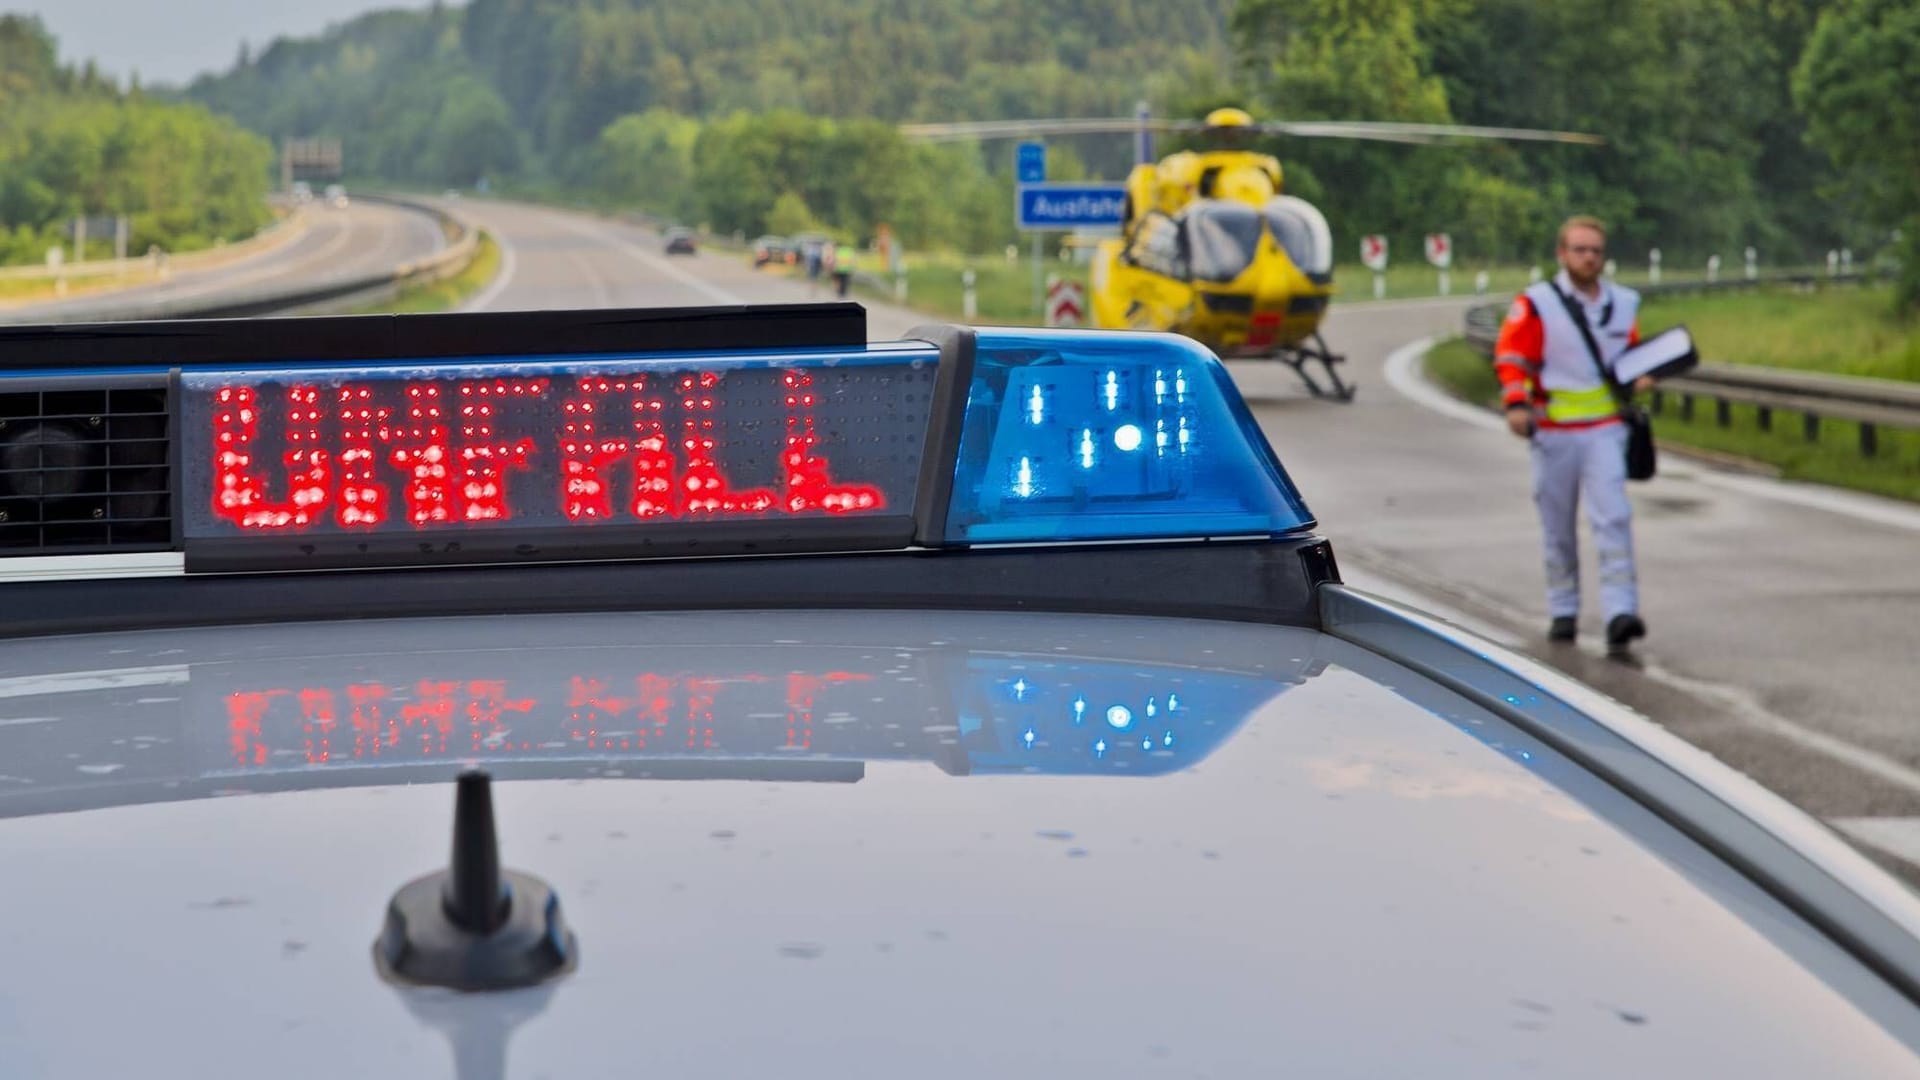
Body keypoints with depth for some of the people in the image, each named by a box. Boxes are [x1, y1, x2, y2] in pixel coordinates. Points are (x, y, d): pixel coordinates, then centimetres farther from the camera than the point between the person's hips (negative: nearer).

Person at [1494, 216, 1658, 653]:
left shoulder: (1624, 304, 9)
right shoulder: (1536, 303, -4)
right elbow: (1511, 356, -6)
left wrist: (1640, 376, 4)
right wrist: (1516, 403, -20)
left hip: (1605, 428, 2)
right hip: (1553, 431, -2)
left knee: (1613, 518, -12)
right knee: (1558, 527, 7)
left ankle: (1620, 610, -17)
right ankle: (1562, 611, 21)